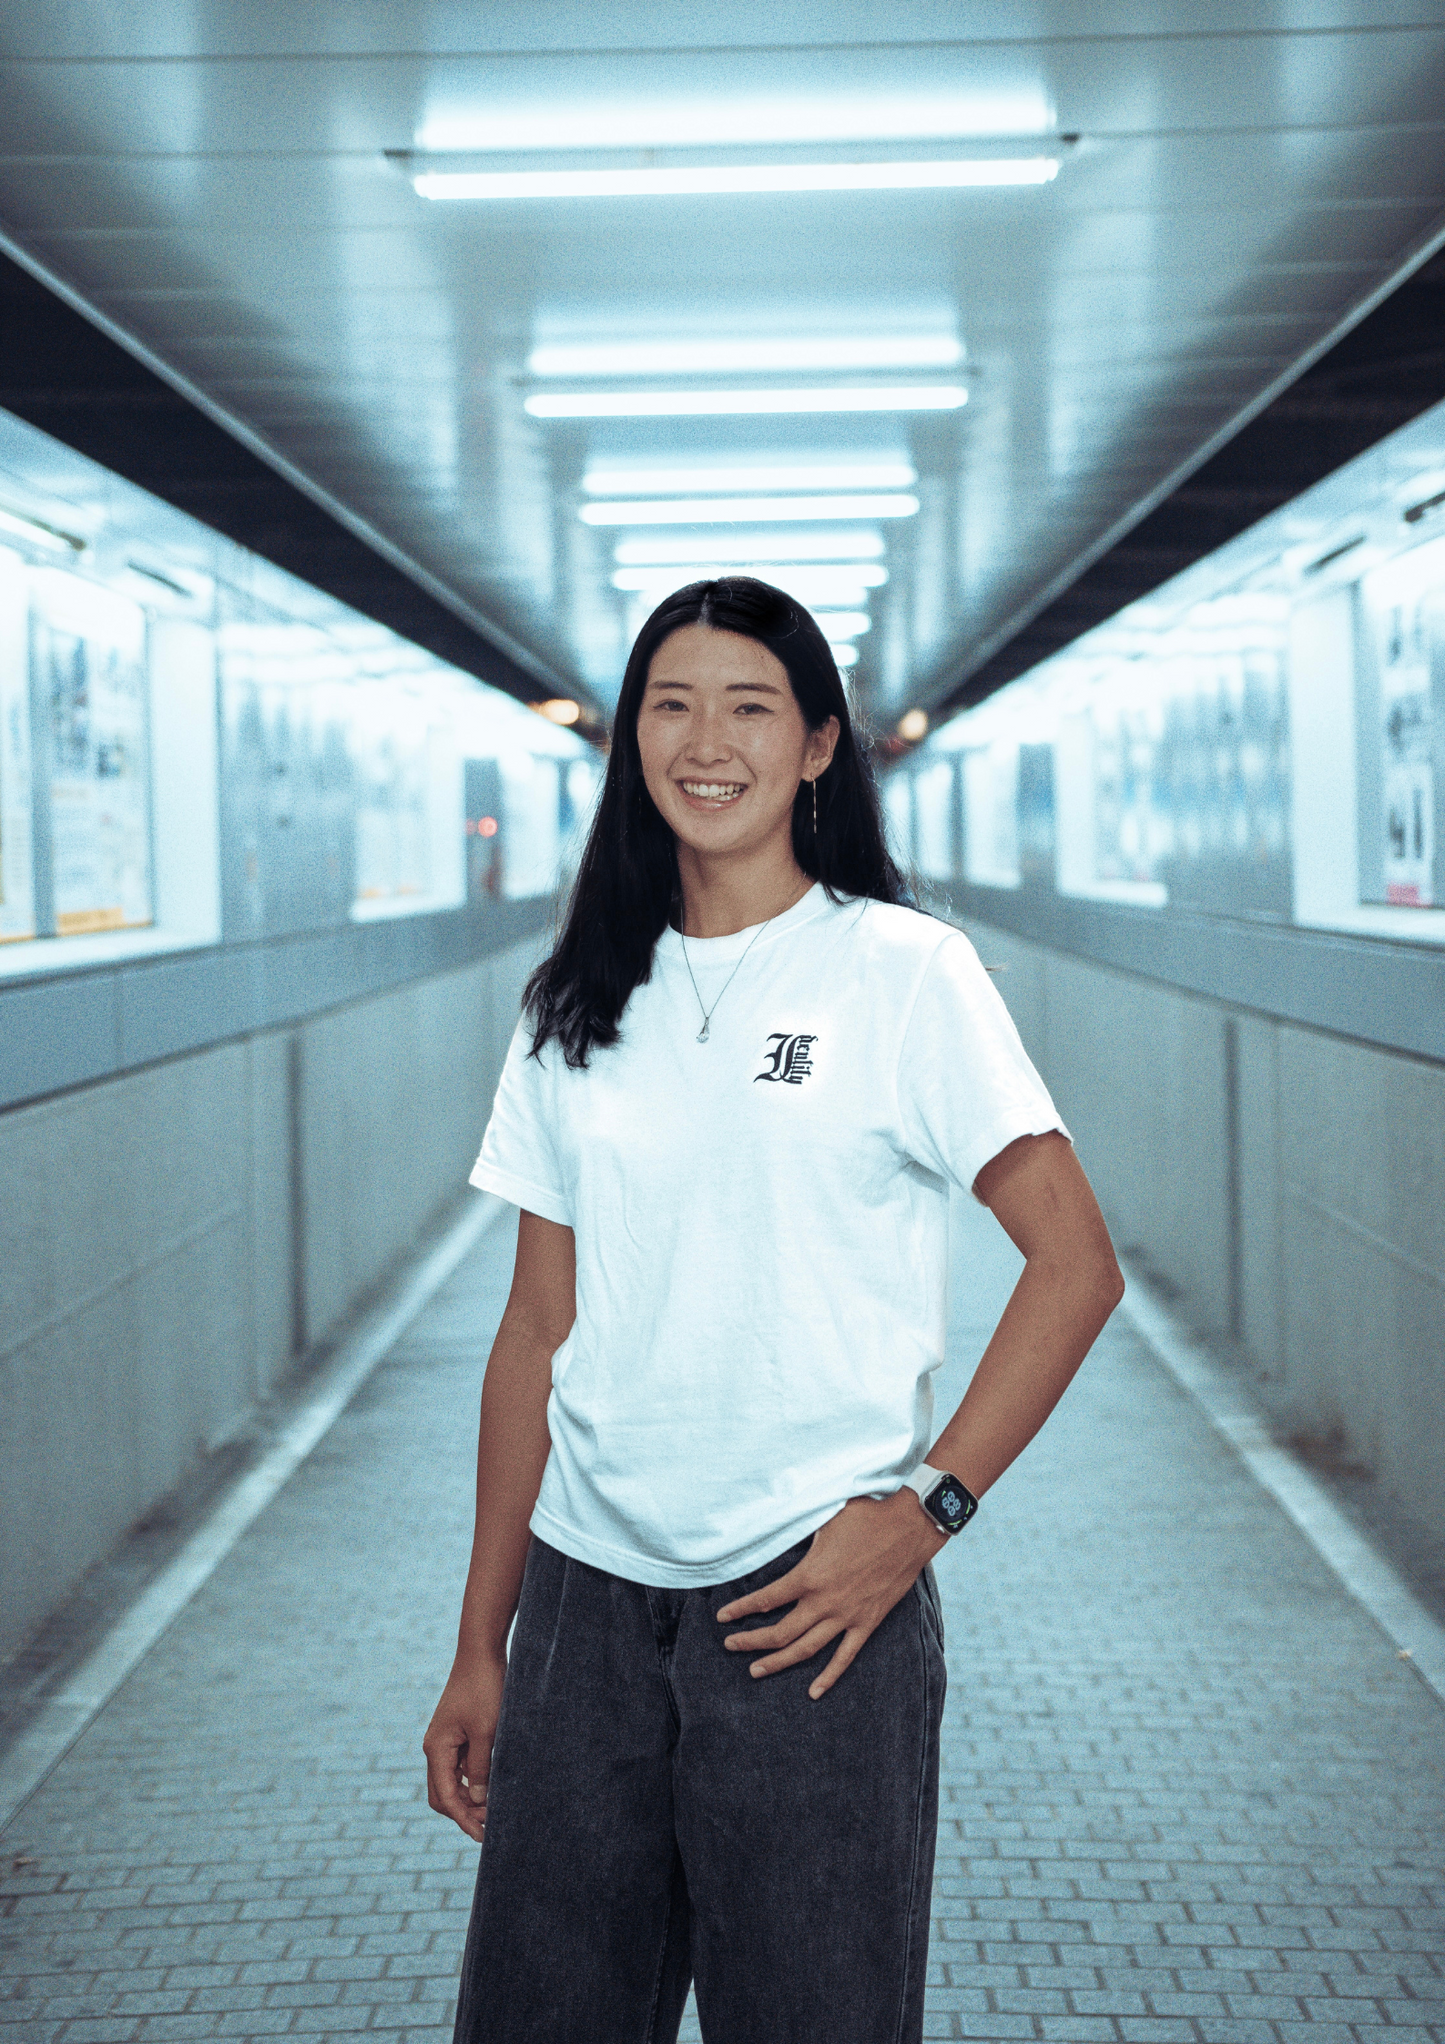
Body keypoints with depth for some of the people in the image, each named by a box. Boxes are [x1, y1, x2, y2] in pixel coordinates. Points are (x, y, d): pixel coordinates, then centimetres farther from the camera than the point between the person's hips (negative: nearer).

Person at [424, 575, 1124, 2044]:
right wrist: (481, 1645, 10)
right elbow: (537, 1334, 11)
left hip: (810, 1595, -4)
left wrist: (925, 1508, -13)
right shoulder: (580, 1009, 9)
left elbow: (1075, 1264, -6)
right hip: (587, 1595, 4)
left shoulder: (899, 969, -4)